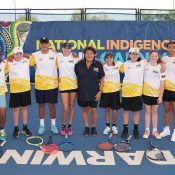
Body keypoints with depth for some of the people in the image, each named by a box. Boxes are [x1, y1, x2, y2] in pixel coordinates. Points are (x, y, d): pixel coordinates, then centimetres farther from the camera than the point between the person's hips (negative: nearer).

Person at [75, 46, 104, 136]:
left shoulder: (98, 64, -9)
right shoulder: (79, 64, -8)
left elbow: (101, 79, -2)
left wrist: (100, 91, -7)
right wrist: (76, 89, 3)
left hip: (94, 92, -1)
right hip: (82, 91, 1)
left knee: (93, 110, 4)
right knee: (84, 109, 13)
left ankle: (93, 127, 25)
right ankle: (86, 127, 28)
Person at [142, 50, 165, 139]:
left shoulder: (160, 67, -5)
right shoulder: (145, 65, -1)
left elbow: (162, 83, -5)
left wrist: (161, 96, -8)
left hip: (156, 93, -1)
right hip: (146, 92, 1)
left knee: (155, 112, 9)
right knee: (147, 111, 8)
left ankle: (155, 131, 19)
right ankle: (147, 130, 17)